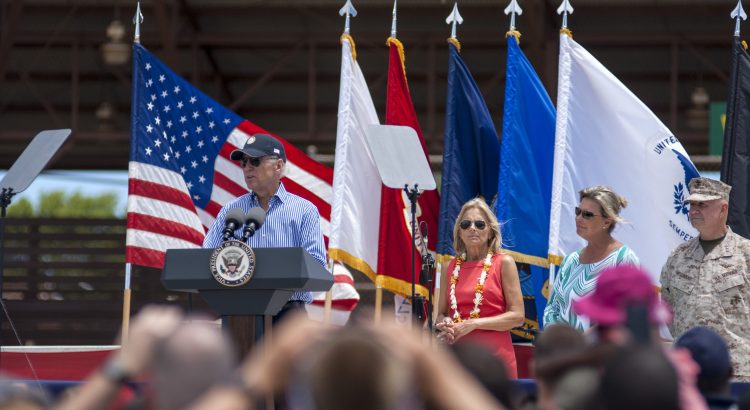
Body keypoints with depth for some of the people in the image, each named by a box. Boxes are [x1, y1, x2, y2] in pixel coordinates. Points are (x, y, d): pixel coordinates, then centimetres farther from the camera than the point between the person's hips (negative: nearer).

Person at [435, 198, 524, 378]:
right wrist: (445, 325, -6)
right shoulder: (452, 267, 11)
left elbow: (517, 316, -5)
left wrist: (472, 324, -11)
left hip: (494, 355, -3)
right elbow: (441, 314, 17)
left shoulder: (503, 263, 0)